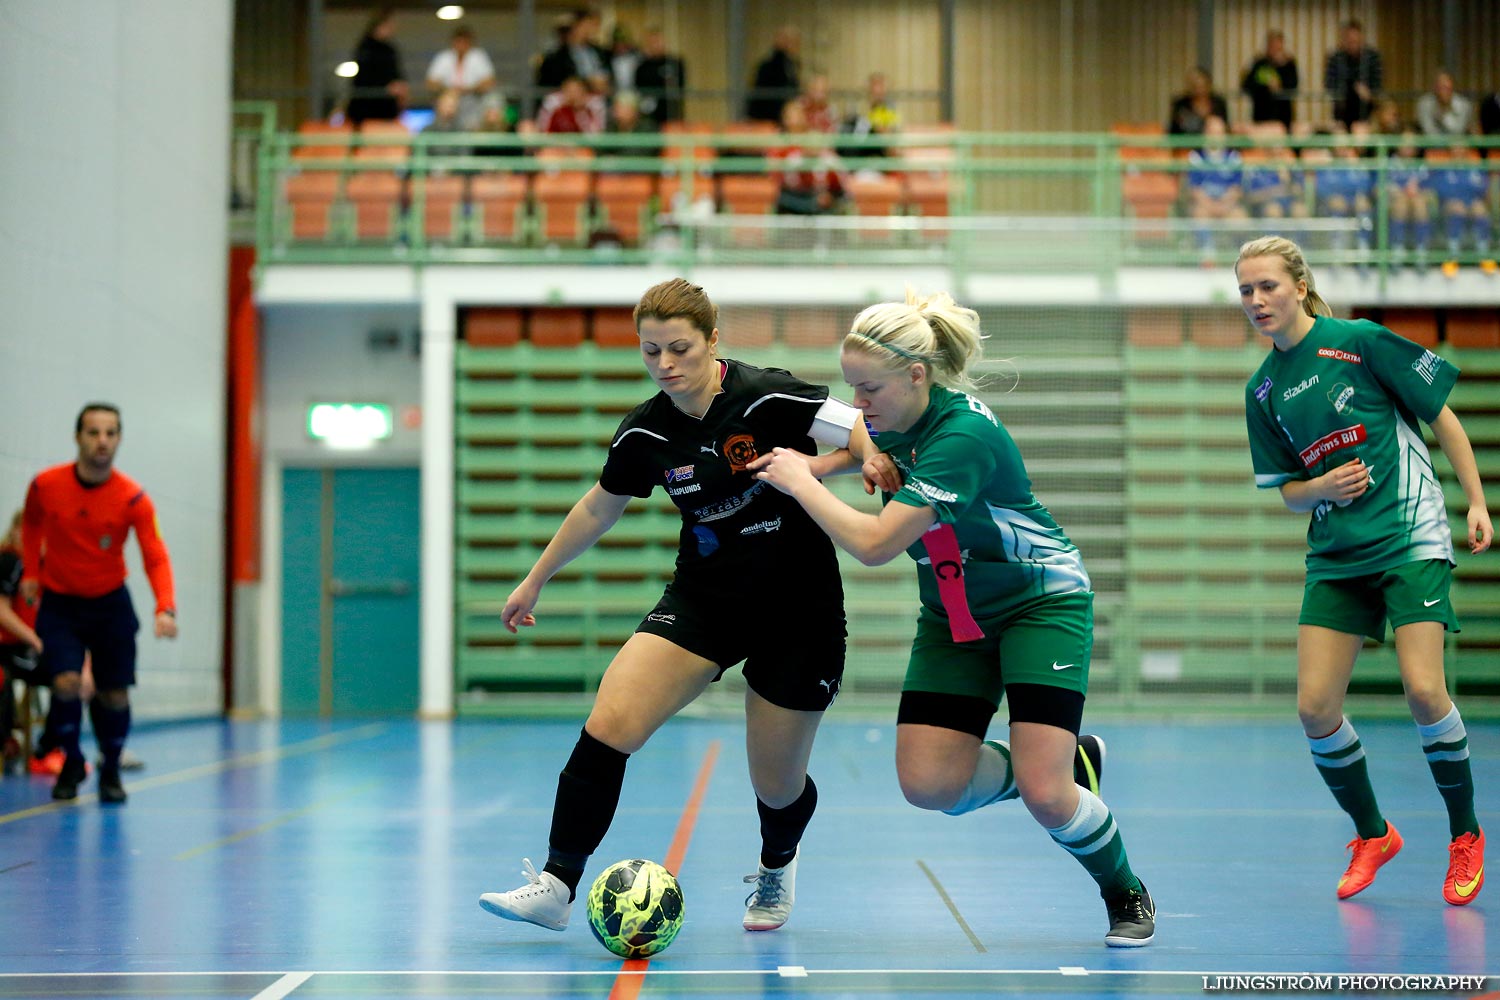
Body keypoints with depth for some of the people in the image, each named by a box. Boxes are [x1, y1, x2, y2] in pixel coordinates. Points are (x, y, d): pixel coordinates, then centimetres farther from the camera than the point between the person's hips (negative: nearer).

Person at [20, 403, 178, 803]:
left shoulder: (133, 498, -16)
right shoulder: (45, 485, -11)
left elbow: (156, 558, -21)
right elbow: (31, 524, 12)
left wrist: (165, 609, -35)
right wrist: (31, 572, 7)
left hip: (110, 604, 0)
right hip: (58, 603, 0)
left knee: (114, 695, 0)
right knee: (65, 683, -18)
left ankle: (111, 771, 25)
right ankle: (71, 762, 7)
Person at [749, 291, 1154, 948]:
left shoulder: (963, 435, -31)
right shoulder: (897, 417, -7)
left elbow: (873, 545, -34)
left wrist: (800, 481, -21)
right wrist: (881, 466, -5)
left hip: (1042, 602, -7)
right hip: (953, 614, 7)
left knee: (1042, 794, -18)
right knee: (929, 784, -7)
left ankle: (1128, 896, 12)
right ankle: (1070, 759, 19)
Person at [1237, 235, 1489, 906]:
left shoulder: (1360, 341, -7)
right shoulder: (1262, 390, 7)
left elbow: (1442, 416, 0)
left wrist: (1477, 501, -4)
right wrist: (1323, 486, -9)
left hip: (1411, 540, -5)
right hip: (1335, 554, 5)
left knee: (1423, 691, -18)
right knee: (1315, 708, -5)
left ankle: (1465, 837, 5)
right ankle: (1372, 835, 19)